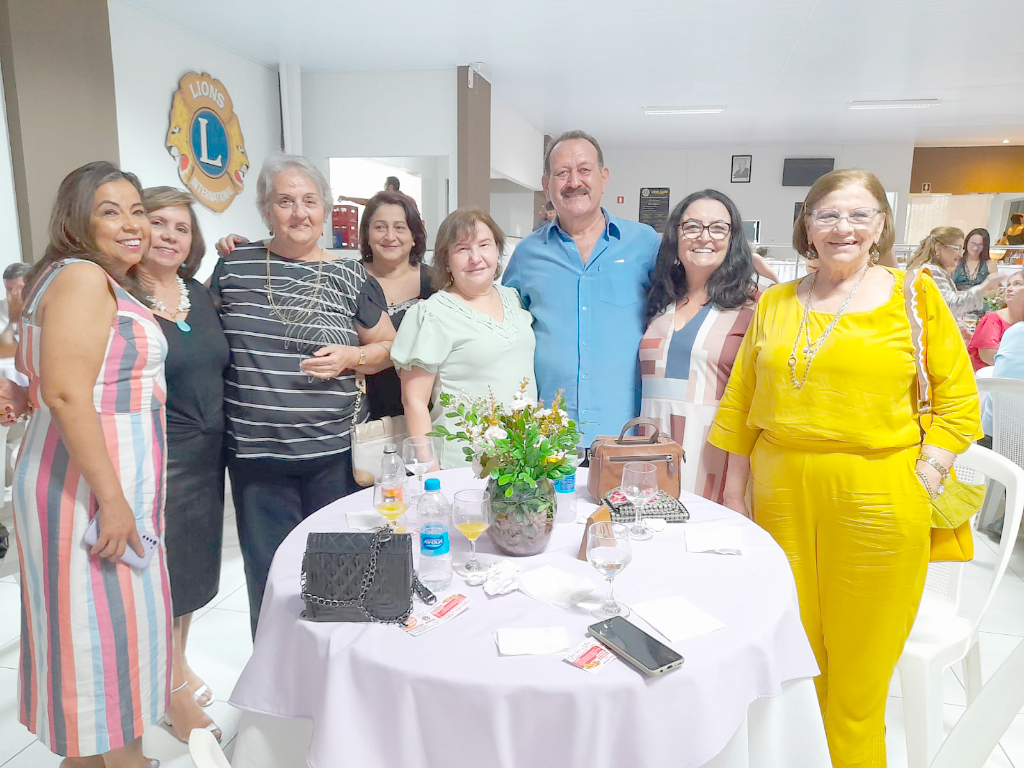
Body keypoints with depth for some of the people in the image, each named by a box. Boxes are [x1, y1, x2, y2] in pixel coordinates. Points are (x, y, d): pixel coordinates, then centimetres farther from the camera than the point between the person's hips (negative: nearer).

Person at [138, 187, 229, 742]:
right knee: (163, 572, 7)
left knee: (195, 567, 19)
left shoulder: (201, 295, 7)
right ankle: (176, 694, 27)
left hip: (207, 455, 6)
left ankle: (179, 662, 42)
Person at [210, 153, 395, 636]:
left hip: (332, 451, 0)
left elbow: (387, 346, 8)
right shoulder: (234, 267, 4)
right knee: (269, 573, 8)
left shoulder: (349, 277, 1)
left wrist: (348, 356, -9)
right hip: (255, 452, 1)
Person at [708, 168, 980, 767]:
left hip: (876, 501, -2)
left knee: (856, 679, 8)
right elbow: (741, 403, 11)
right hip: (780, 494, 3)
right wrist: (733, 494, 9)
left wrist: (925, 482, -8)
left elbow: (957, 399, 2)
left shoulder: (914, 294, 3)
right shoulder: (775, 303, 10)